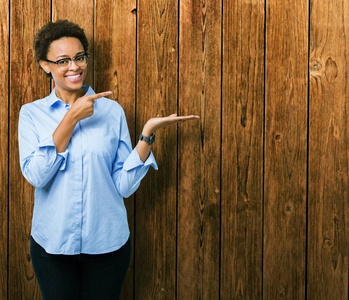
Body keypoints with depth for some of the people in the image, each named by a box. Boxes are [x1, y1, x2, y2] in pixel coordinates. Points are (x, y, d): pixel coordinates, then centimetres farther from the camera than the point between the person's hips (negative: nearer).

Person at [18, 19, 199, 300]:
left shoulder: (111, 111, 0)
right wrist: (72, 118, -17)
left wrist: (148, 133, -15)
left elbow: (124, 185, -5)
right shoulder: (32, 113, 0)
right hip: (52, 242, 0)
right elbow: (35, 175, -16)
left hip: (107, 242, 0)